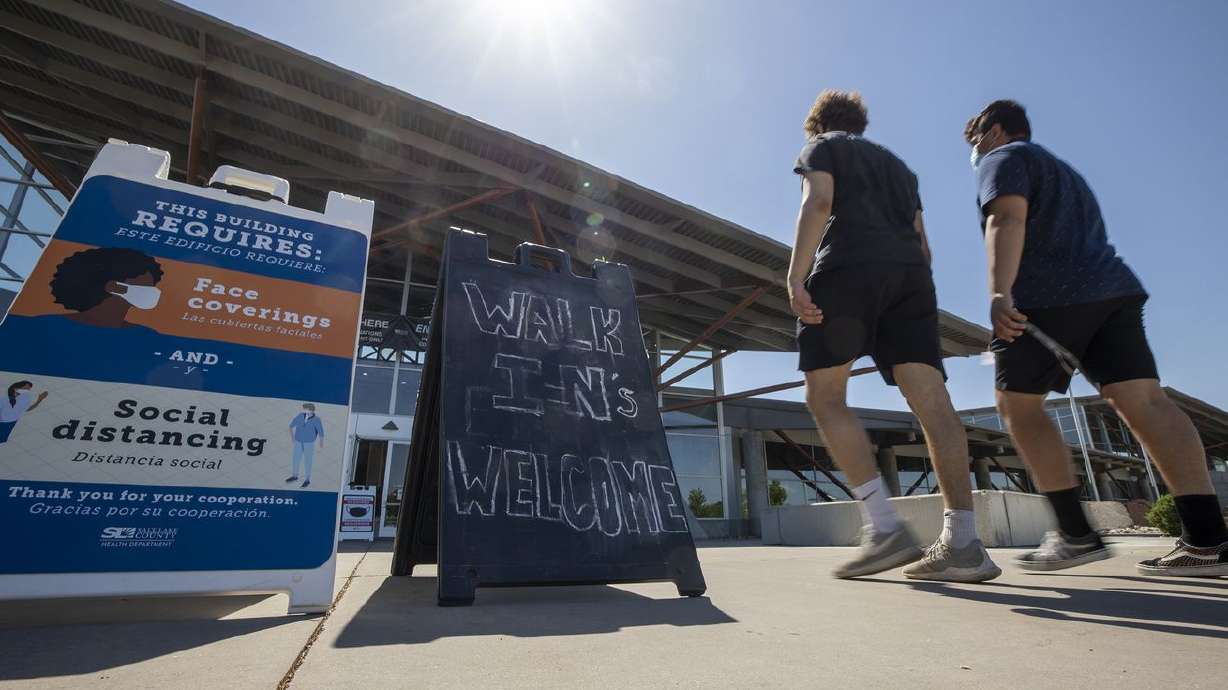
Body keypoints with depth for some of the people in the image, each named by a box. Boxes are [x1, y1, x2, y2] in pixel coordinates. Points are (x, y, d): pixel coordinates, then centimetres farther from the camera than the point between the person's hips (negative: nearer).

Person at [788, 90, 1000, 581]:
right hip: (911, 273, 6)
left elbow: (819, 203, -4)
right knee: (932, 401, -4)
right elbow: (921, 239, 26)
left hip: (848, 269, -6)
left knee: (825, 396, -5)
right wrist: (917, 294, 28)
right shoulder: (898, 164, 35)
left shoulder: (822, 146, 18)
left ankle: (884, 527, -14)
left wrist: (795, 277, -13)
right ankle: (963, 542, -8)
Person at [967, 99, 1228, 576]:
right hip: (1113, 288, 8)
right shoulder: (1063, 171, 35)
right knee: (1143, 400, -2)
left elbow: (1007, 219, -13)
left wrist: (999, 291, -26)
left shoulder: (1003, 158, 8)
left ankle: (1076, 534, -6)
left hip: (1047, 296, -8)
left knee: (1018, 404, -1)